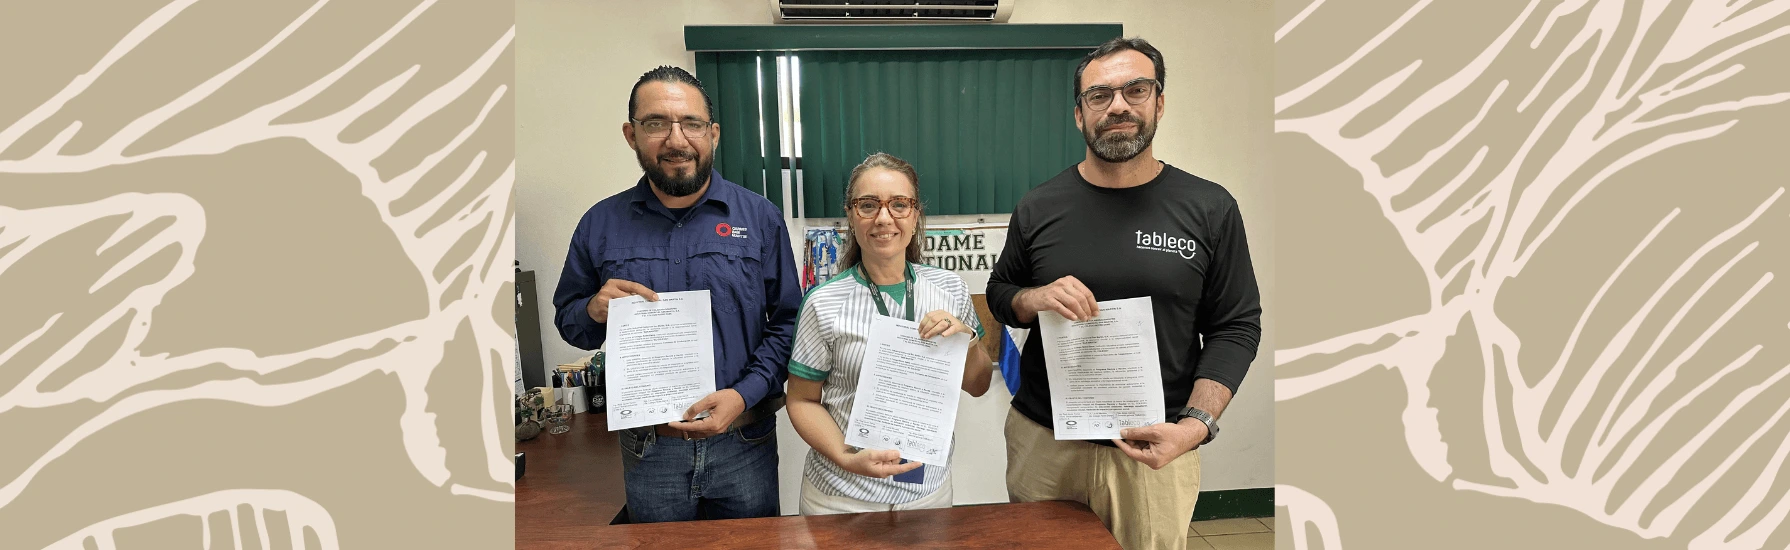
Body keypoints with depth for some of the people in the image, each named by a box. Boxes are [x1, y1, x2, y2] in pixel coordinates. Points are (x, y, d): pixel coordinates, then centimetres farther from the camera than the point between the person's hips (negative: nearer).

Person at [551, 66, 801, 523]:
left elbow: (787, 320, -2)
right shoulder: (600, 225, 0)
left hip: (743, 444, -1)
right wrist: (594, 311, -14)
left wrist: (745, 394, -17)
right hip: (648, 450, 1)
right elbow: (566, 318, 9)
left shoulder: (759, 218, -3)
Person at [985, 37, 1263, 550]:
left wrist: (1197, 424, -16)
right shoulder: (1039, 207, 1)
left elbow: (1236, 328, -2)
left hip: (1154, 450, -1)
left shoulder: (1209, 208, -4)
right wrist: (1032, 299, -13)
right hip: (1043, 441, 2)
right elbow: (998, 293, 11)